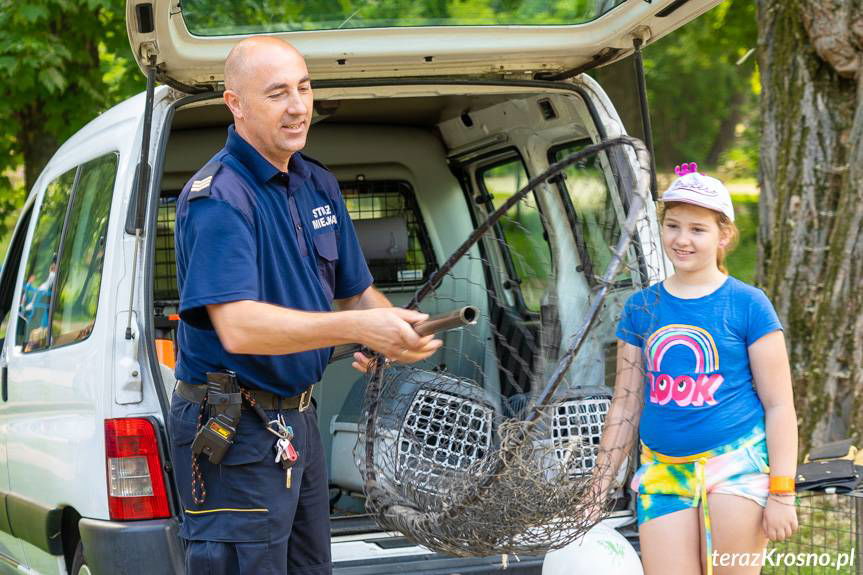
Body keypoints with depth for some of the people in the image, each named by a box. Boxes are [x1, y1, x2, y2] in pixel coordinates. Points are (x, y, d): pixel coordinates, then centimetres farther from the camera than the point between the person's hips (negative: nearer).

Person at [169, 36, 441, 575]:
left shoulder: (319, 186, 9)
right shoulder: (218, 198, -19)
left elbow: (357, 290, 16)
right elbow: (237, 327, -30)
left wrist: (393, 332, -8)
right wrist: (359, 327, -37)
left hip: (300, 418, 9)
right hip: (234, 430, -9)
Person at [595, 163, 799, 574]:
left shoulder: (748, 305, -2)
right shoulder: (641, 308, 9)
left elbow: (779, 406, -3)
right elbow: (625, 405, 13)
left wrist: (781, 493, -10)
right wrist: (598, 490, 10)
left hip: (737, 463, -3)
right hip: (662, 472, 4)